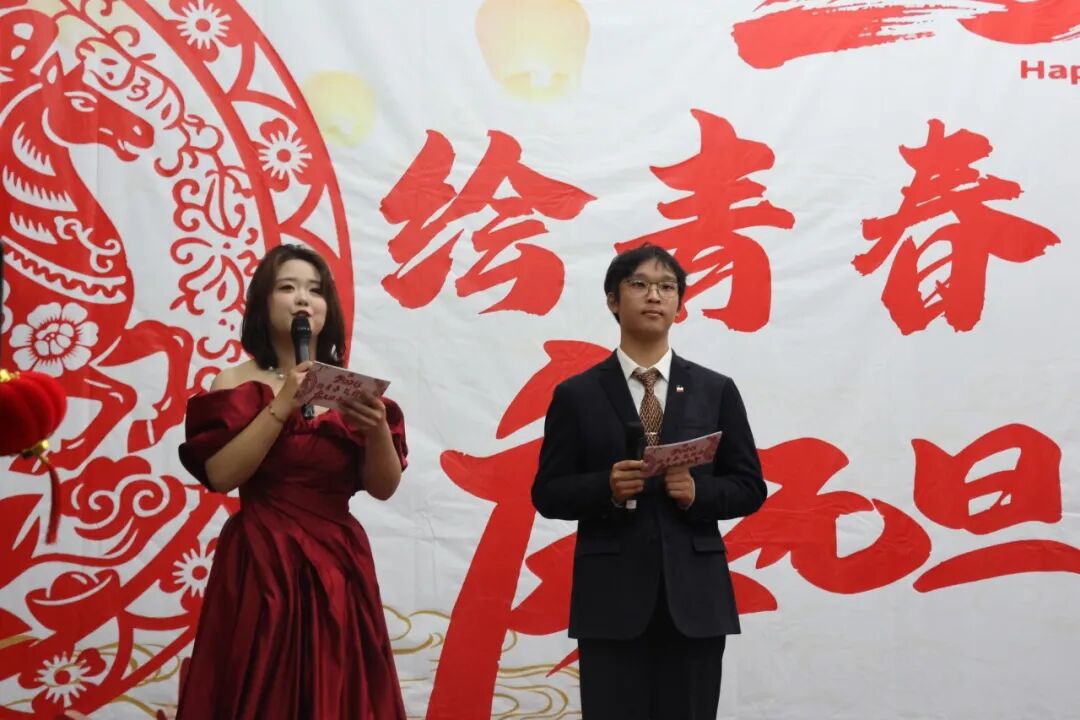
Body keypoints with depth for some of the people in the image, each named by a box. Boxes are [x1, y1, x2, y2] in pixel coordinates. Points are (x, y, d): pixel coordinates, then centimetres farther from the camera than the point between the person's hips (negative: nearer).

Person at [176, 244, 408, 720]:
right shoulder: (236, 384, -1)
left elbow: (384, 487, 2)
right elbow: (220, 475, -14)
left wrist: (378, 431, -17)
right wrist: (282, 406, -19)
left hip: (337, 566, 3)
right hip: (260, 565, -2)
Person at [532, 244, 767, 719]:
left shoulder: (716, 390, 8)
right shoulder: (577, 395, 4)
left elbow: (750, 487, 8)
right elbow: (549, 494, 3)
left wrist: (699, 493, -12)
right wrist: (606, 487, -16)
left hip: (694, 597, 2)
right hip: (611, 597, -1)